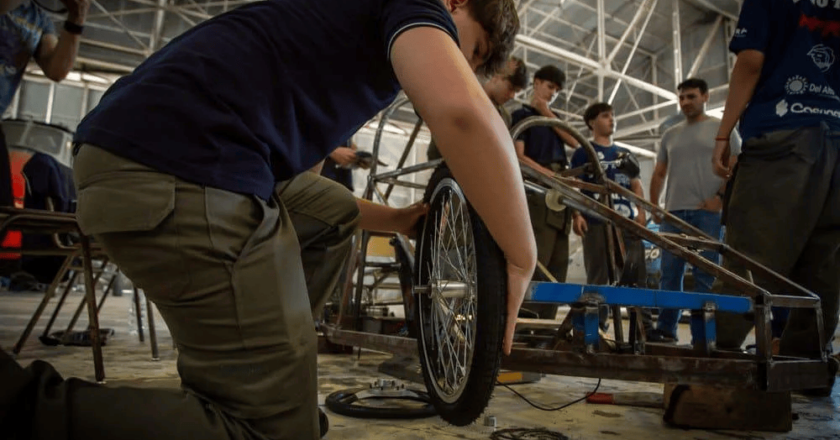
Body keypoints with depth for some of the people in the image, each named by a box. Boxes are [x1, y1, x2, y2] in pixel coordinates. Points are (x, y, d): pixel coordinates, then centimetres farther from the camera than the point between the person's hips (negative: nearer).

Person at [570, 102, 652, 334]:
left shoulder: (625, 154, 26)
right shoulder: (583, 152, 13)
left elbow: (636, 185, 19)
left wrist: (641, 211, 1)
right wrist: (576, 214, -12)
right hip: (596, 222, -4)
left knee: (636, 275, -3)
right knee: (598, 278, -4)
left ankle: (644, 327, -2)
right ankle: (597, 327, -2)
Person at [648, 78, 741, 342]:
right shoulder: (670, 134, 19)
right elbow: (659, 174, 19)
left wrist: (720, 197, -13)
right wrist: (654, 207, 9)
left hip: (708, 212, -4)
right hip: (674, 212, 4)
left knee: (705, 274, -3)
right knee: (670, 273, 2)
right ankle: (665, 328, 6)